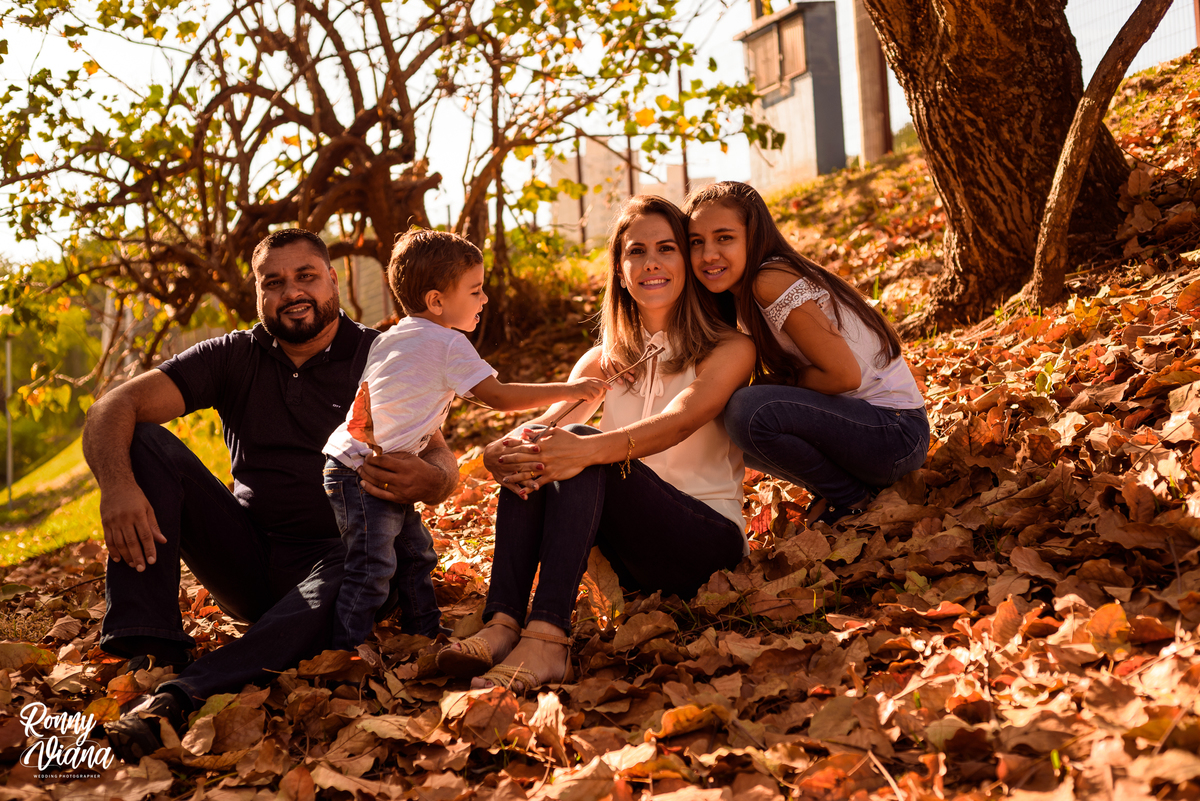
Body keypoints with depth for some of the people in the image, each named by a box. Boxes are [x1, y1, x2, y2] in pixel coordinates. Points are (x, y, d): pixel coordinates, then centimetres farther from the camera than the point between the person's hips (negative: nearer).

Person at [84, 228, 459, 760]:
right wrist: (116, 483, -29)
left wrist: (430, 482, -35)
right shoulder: (234, 357, 4)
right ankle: (150, 650, -27)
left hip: (334, 556, -3)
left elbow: (442, 460, -9)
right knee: (145, 442, -14)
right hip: (246, 554, 3)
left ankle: (178, 698, -52)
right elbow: (114, 408, -6)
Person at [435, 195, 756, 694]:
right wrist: (504, 451, -28)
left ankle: (548, 638, -44)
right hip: (633, 559, 5)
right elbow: (550, 418, -4)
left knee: (583, 451, -29)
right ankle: (503, 622, -34)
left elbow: (678, 422, -23)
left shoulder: (729, 349, -2)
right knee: (532, 455, -19)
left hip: (708, 538, -5)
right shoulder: (607, 361, 14)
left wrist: (587, 449, -41)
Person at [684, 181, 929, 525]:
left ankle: (851, 499, -6)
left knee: (749, 411, -28)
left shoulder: (771, 281, -20)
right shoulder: (743, 294, 7)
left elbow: (844, 375, -23)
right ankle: (837, 487, 12)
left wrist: (774, 384, -11)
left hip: (896, 432, -9)